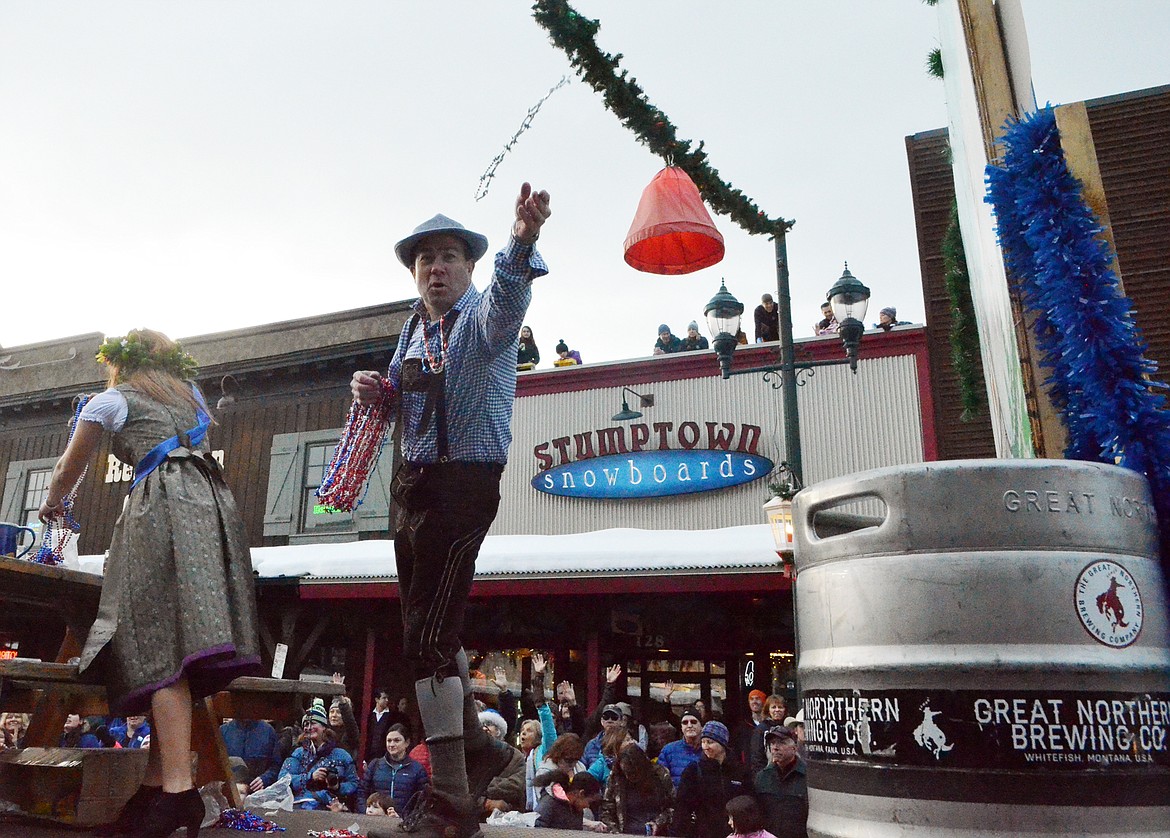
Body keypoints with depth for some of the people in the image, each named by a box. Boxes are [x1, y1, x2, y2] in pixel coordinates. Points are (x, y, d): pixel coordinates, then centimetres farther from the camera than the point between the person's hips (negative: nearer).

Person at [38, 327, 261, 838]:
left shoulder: (110, 400, 16)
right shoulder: (191, 394, 30)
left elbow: (69, 470, 25)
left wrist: (52, 504, 45)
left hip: (162, 506, -6)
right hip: (213, 501, 6)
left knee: (162, 646, -14)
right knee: (185, 643, 2)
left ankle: (178, 788, -24)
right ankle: (156, 784, 2)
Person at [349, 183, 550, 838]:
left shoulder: (484, 316, -10)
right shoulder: (416, 329, 14)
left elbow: (507, 299, -35)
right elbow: (401, 397, 23)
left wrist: (523, 242, -55)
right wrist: (374, 388, 0)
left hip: (465, 483, -9)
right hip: (415, 483, 9)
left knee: (427, 636, -12)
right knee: (429, 625, 17)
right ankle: (477, 747, 36)